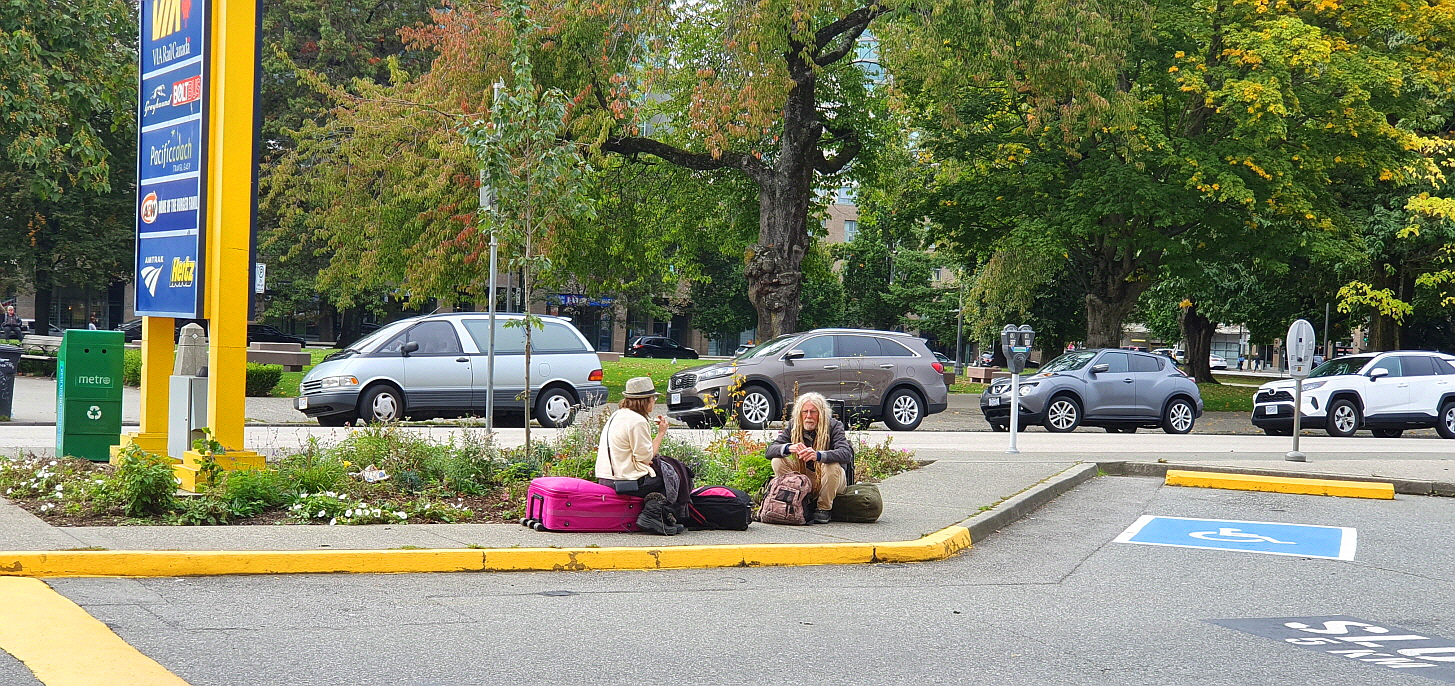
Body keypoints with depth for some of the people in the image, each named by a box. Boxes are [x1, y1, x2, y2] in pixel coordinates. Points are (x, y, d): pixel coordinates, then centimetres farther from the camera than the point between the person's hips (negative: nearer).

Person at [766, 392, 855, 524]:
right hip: (805, 479, 3)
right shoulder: (793, 428, -4)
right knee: (777, 461, -16)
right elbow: (770, 451, -13)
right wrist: (789, 448, -38)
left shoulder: (834, 426, -14)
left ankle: (825, 509, -16)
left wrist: (818, 455, -51)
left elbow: (846, 454, -32)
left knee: (832, 466, -35)